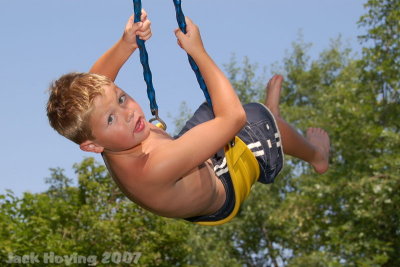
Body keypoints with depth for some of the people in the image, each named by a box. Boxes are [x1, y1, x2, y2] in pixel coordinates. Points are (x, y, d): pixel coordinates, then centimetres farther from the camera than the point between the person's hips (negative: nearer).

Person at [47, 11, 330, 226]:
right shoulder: (154, 168, -51)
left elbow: (94, 80, -4)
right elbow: (234, 117, -47)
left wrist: (125, 45, -21)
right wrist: (198, 51, -38)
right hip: (225, 191, -7)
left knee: (211, 107, 20)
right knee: (257, 116, 5)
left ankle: (272, 110, 52)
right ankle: (316, 155, 37)